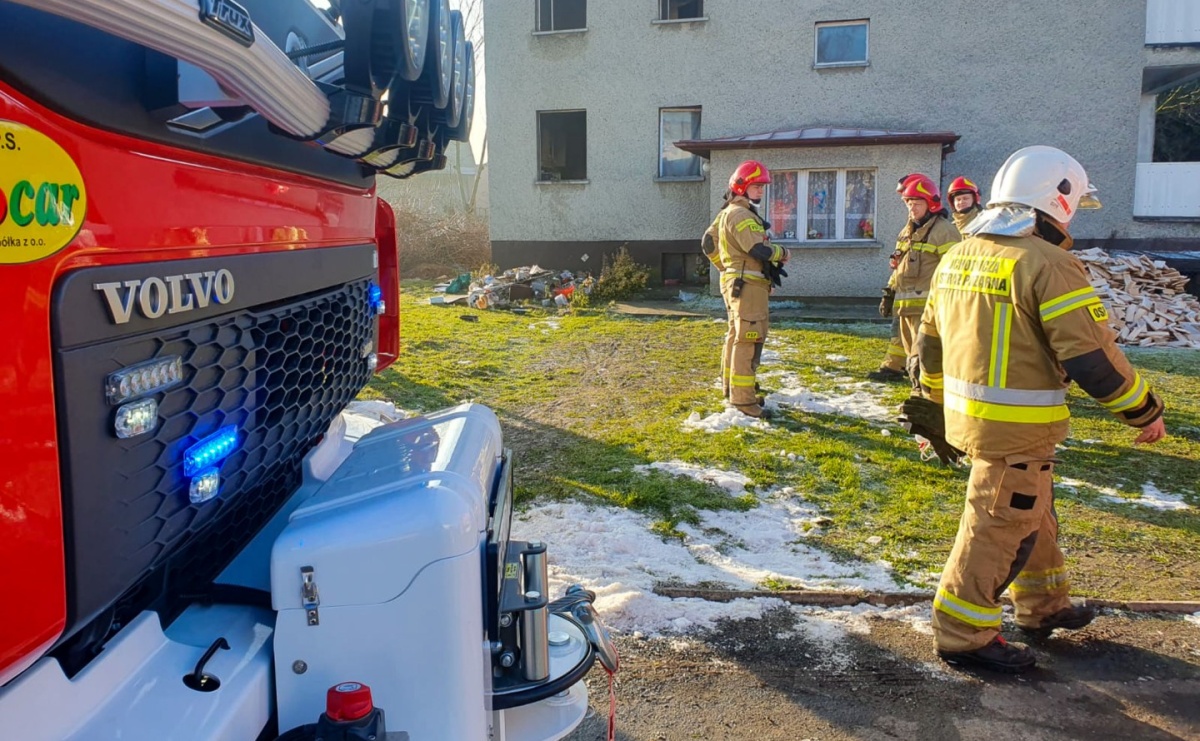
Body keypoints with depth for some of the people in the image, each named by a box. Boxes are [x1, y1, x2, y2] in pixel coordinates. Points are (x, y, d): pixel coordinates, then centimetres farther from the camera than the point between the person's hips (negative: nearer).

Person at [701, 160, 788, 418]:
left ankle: (731, 387, 29)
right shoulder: (740, 215, -16)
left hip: (735, 281, 11)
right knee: (748, 340, -11)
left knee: (736, 336, 19)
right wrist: (782, 253, -6)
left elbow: (708, 243, 23)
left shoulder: (727, 213, 17)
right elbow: (760, 249, -23)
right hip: (748, 284, -11)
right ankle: (742, 398, -11)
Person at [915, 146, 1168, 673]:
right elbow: (1093, 357, -18)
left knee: (1032, 514, 24)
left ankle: (1043, 606, 39)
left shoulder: (957, 258, 9)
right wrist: (1144, 411, -4)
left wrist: (940, 396, 30)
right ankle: (963, 635, 13)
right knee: (1000, 527, 3)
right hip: (1017, 427, -9)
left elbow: (930, 340, 17)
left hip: (968, 413, 9)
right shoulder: (1048, 264, -17)